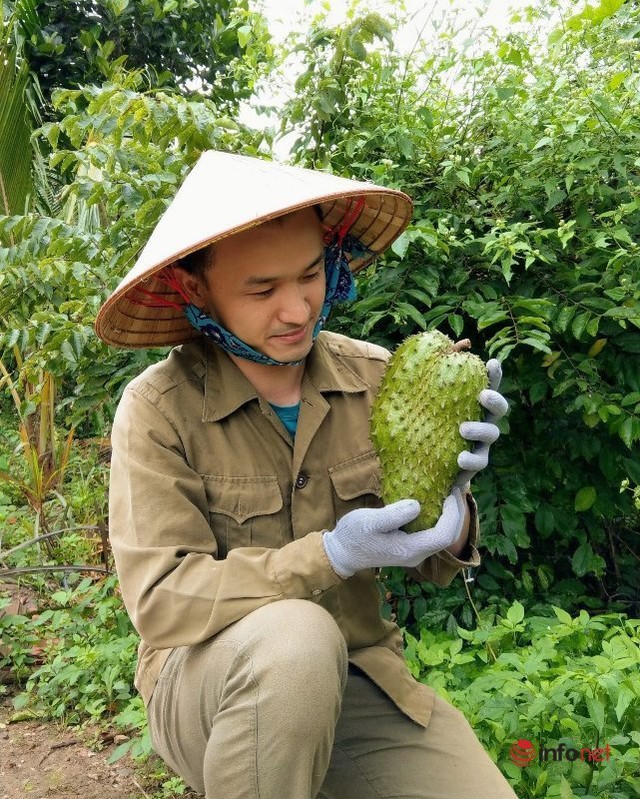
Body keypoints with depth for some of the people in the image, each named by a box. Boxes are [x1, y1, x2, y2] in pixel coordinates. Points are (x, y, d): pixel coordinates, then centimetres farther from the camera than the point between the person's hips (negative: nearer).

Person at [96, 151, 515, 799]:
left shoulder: (375, 377, -5)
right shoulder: (157, 409, -13)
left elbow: (431, 568, 1)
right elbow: (159, 601, -18)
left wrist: (449, 506, -22)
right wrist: (330, 556, -29)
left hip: (360, 677, 4)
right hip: (206, 688, -3)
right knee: (295, 637, -34)